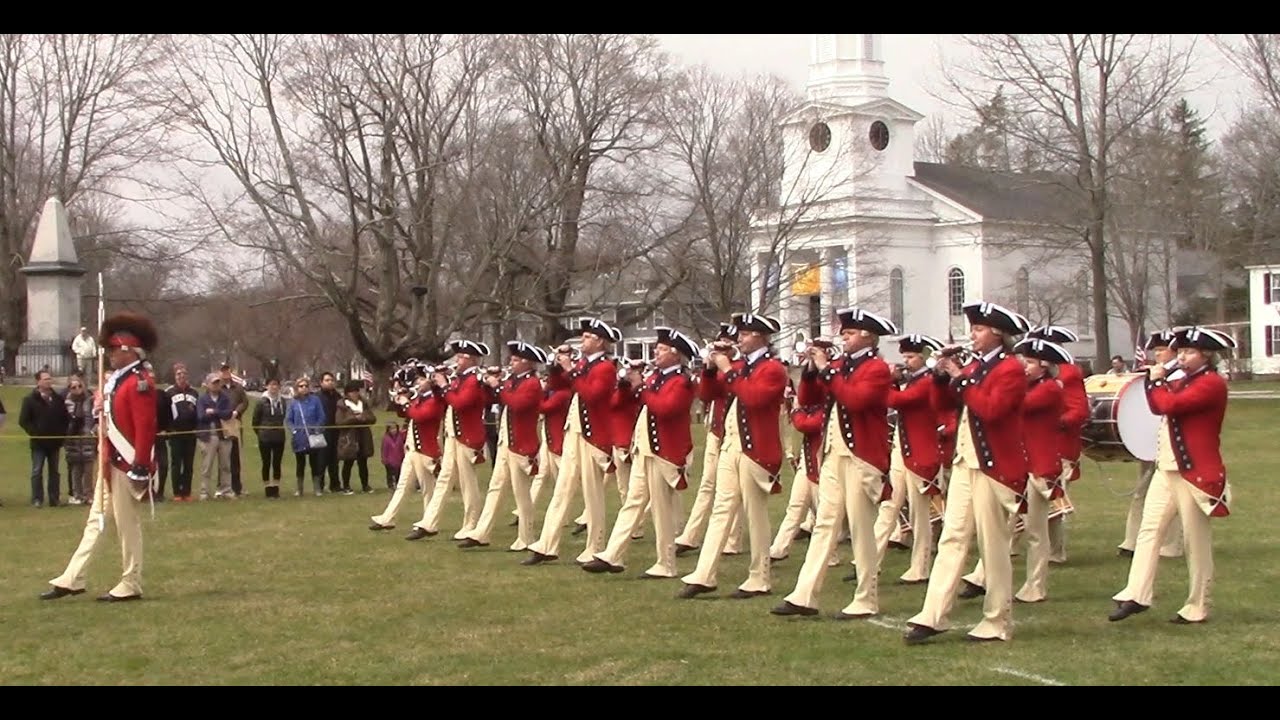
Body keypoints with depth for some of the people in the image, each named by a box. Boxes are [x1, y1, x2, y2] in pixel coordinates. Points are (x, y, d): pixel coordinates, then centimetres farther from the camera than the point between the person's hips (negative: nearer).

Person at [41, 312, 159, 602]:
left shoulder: (140, 383, -17)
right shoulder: (117, 379, 13)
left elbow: (145, 429, -21)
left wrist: (141, 469, -23)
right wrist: (102, 403, 7)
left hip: (128, 466, -10)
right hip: (111, 463, 10)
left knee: (127, 524, -1)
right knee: (97, 520, 11)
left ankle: (131, 586, 8)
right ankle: (72, 579, 15)